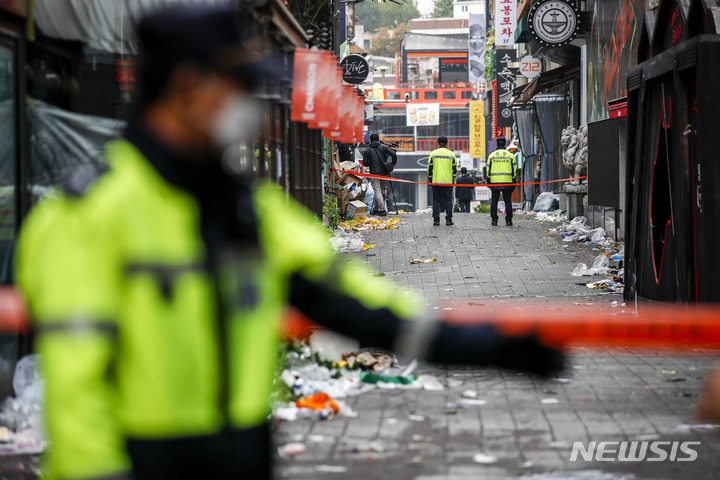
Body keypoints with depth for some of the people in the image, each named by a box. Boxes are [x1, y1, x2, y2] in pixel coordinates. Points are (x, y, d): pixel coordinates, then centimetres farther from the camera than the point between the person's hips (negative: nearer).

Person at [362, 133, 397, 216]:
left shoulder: (367, 150, 1)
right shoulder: (384, 147, 4)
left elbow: (365, 163, -1)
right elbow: (394, 155, -5)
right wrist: (393, 164, 10)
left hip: (374, 174, -3)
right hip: (384, 173, 3)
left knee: (377, 191, -5)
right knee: (380, 190, 14)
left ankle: (382, 209, -16)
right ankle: (376, 209, 20)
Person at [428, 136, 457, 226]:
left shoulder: (433, 153, 2)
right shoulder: (451, 154, 3)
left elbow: (429, 168, 3)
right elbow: (454, 169, 5)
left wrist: (430, 179, 12)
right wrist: (452, 177, 20)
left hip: (436, 181, 0)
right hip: (448, 181, 0)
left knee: (436, 200, 5)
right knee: (448, 200, 5)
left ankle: (436, 219, 1)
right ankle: (448, 219, -1)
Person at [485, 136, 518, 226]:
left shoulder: (492, 155, 4)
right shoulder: (510, 155, 5)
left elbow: (488, 169, 3)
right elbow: (514, 169, 6)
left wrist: (488, 181, 9)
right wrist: (514, 181, 11)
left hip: (494, 181, 0)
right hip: (507, 182, 0)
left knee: (494, 201, 5)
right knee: (508, 201, 4)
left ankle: (494, 220, 2)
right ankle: (508, 220, -1)